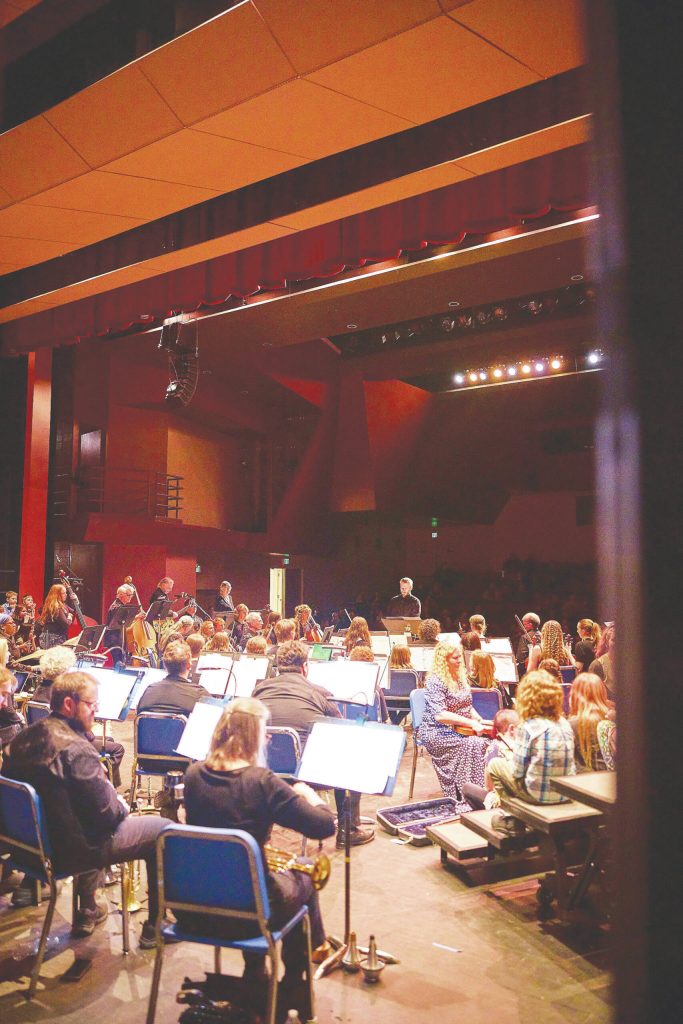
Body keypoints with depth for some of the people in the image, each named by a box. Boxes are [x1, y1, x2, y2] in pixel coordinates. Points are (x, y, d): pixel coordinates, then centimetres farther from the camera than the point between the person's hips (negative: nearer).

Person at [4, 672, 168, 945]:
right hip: (72, 850, -8)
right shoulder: (75, 749, -27)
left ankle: (87, 911, 42)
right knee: (162, 830, 4)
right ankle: (154, 928, 17)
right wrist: (123, 805, -2)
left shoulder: (23, 738, -2)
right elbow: (107, 812, -24)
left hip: (36, 841, 8)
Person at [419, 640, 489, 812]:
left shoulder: (460, 677, 10)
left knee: (488, 741, -21)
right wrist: (471, 723, -26)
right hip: (437, 732, -7)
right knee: (472, 744, -30)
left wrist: (479, 719, 1)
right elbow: (440, 715, -24)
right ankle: (462, 801, -26)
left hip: (459, 729, 7)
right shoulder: (434, 681, -15)